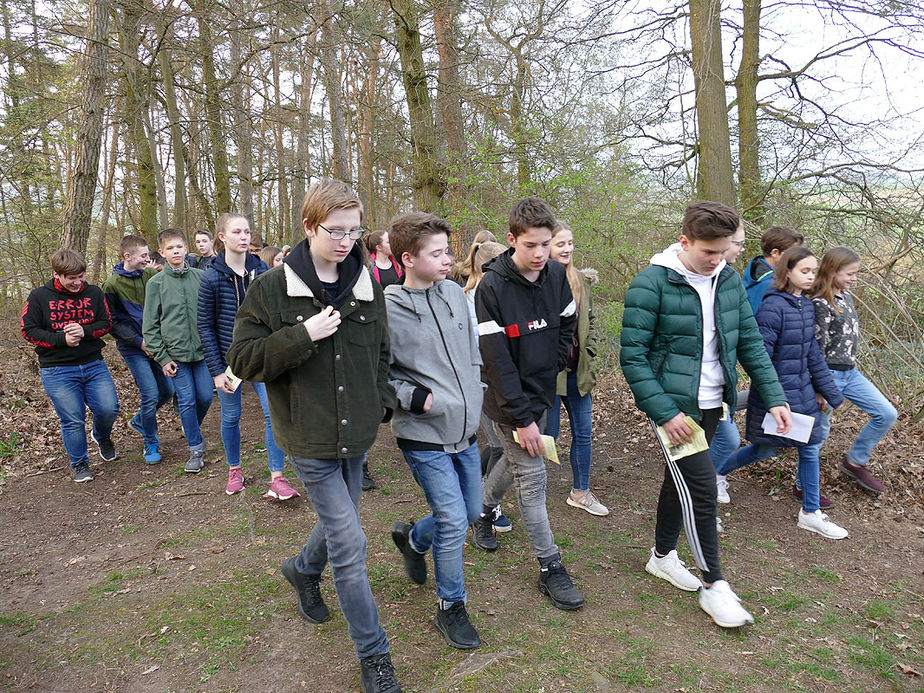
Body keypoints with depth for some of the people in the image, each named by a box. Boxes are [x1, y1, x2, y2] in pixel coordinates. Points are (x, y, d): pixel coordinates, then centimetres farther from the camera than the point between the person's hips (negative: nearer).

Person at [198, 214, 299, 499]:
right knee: (231, 417, 12)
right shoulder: (212, 277, -7)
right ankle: (234, 470, 33)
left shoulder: (261, 270, 2)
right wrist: (216, 370, -9)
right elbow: (205, 326, -5)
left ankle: (277, 479, 2)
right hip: (228, 359, -2)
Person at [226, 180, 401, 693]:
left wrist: (383, 401, 4)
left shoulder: (367, 286, 3)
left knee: (338, 524, 23)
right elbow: (243, 360, -10)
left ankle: (303, 570, 56)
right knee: (349, 544, -4)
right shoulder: (272, 288, -9)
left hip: (355, 434, 5)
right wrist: (302, 335, -22)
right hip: (310, 438, -5)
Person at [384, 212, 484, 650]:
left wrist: (475, 397, 10)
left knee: (471, 512, 18)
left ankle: (412, 538, 47)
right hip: (424, 436, -6)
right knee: (454, 523, -3)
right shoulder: (387, 310, -15)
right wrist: (415, 397, -18)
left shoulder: (454, 292, 3)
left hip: (465, 431, 7)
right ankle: (450, 608, 22)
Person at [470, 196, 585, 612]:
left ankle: (483, 510, 48)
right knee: (532, 478, -2)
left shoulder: (556, 274, -2)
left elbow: (567, 324, 15)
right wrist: (521, 418, -22)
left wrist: (554, 366, 6)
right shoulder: (492, 287, -20)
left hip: (542, 391, 6)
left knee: (515, 460, 22)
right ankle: (550, 569, 10)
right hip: (509, 399, -6)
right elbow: (496, 359, -22)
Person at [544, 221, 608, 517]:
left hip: (577, 370, 7)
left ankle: (580, 492, 30)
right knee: (549, 433, 5)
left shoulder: (581, 279, 7)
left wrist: (588, 353, 7)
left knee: (583, 432, 14)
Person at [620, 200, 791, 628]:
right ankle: (713, 586, 11)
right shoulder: (651, 284, -16)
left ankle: (662, 555, 38)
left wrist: (774, 397, 2)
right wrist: (666, 414, -21)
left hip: (712, 403, 7)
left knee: (681, 480, 19)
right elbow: (632, 356, -17)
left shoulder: (729, 281, 3)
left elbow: (750, 342, 9)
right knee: (700, 487, -7)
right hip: (671, 404, -6)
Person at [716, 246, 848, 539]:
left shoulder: (807, 306, 5)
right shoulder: (773, 306, -19)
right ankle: (716, 472, 31)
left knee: (810, 448, 11)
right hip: (776, 392, -7)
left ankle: (811, 513, 25)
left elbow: (812, 353, 11)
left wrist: (829, 391, 13)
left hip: (802, 390, 7)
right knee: (767, 449, 7)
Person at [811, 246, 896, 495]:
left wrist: (852, 366, 20)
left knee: (887, 414, 9)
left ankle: (854, 461, 24)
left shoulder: (847, 297, 8)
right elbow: (816, 349, -19)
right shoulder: (821, 304, -19)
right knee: (820, 431, 2)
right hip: (829, 375, -8)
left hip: (851, 373, 9)